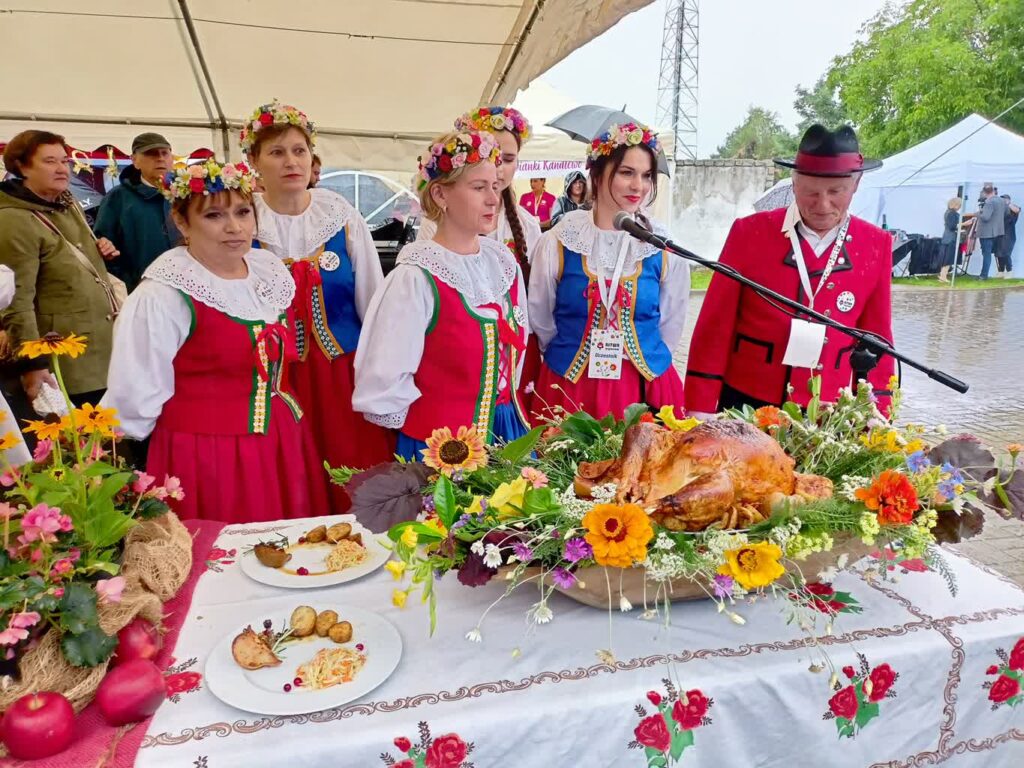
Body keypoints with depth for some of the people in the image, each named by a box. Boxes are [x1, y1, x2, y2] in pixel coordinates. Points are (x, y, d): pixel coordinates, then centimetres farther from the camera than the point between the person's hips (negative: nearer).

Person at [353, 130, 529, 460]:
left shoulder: (503, 261, 2)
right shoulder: (418, 276, -18)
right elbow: (383, 385, -20)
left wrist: (506, 407, 11)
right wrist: (440, 429, -7)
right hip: (443, 444, -6)